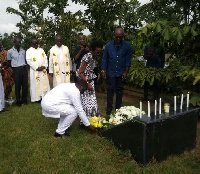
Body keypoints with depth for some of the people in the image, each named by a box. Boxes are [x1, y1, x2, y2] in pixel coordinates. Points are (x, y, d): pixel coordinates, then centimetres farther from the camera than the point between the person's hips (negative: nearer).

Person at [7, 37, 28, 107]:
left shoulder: (23, 51, 9)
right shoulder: (10, 51, -1)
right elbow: (9, 63, 7)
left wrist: (24, 66, 6)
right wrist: (14, 69, 4)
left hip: (24, 69, 3)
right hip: (16, 70, -3)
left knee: (25, 85, 4)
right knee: (17, 86, 4)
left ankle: (24, 100, 18)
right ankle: (18, 101, 16)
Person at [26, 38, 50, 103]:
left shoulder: (41, 50, 15)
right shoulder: (29, 51, 1)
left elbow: (45, 58, 10)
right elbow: (29, 61, -8)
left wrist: (44, 66, -7)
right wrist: (36, 68, -15)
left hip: (43, 70, 4)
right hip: (35, 70, -4)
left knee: (44, 83, 5)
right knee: (36, 84, -2)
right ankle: (37, 98, 4)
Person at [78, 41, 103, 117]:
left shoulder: (95, 57, 1)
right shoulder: (87, 57, -22)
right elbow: (80, 73, -20)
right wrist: (87, 83, -19)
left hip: (90, 81, 7)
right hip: (84, 81, -7)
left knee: (92, 101, 9)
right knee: (86, 102, -3)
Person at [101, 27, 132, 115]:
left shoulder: (127, 45, -6)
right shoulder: (109, 45, -5)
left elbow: (128, 60, -2)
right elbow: (104, 59, 1)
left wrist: (126, 72, -5)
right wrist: (103, 71, -2)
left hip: (121, 72, 0)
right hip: (111, 72, 0)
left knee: (119, 90, 10)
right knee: (110, 90, 2)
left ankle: (118, 108, 20)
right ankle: (109, 108, 10)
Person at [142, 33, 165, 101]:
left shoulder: (161, 48, 10)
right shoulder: (147, 47, 11)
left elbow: (163, 59, 11)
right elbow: (144, 57, 6)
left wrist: (162, 68, 2)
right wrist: (148, 55, -16)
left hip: (157, 68, -1)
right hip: (149, 67, 1)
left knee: (156, 83, -4)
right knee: (146, 83, -2)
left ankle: (155, 98, 2)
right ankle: (145, 97, 7)